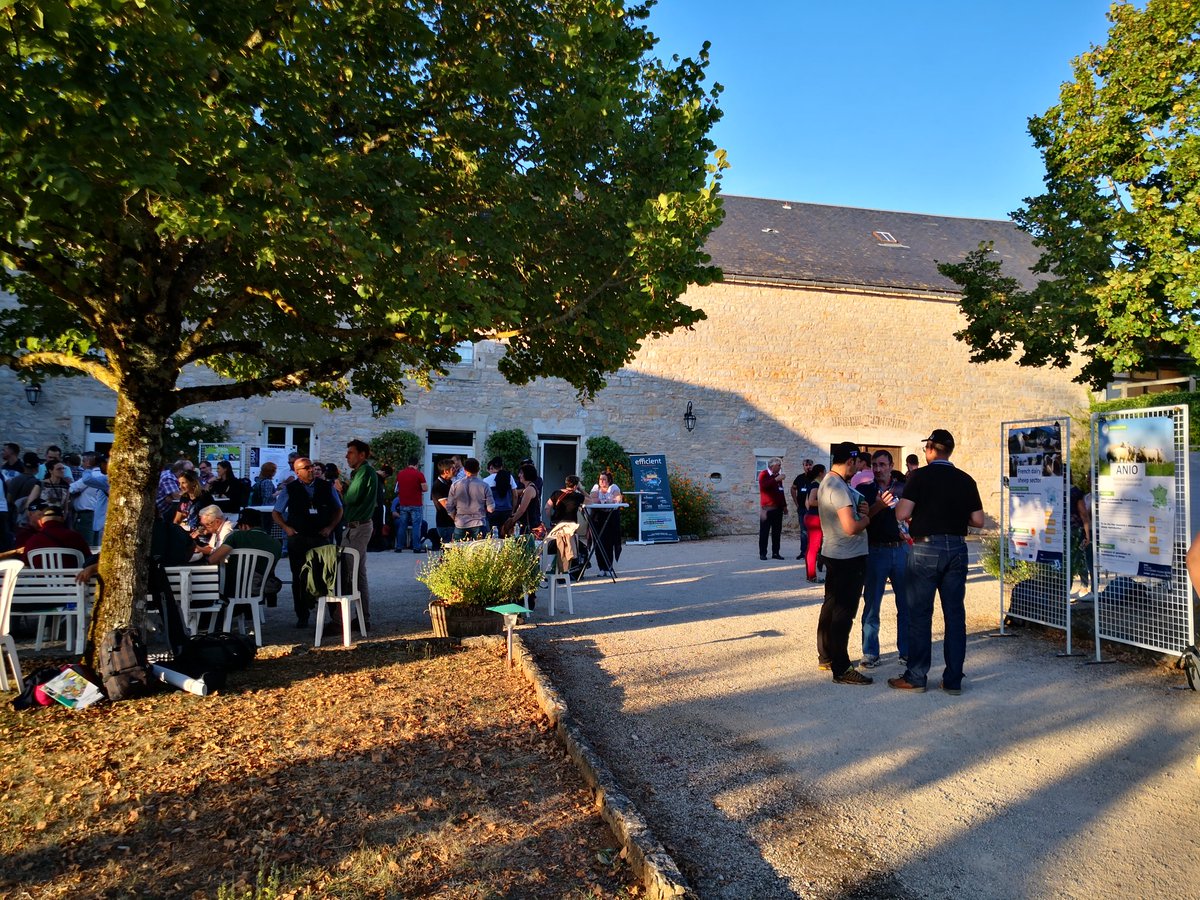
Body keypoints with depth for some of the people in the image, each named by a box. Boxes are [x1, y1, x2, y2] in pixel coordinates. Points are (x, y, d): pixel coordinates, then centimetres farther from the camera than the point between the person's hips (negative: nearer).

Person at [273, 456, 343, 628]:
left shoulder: (326, 487, 4)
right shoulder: (289, 489, 2)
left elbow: (338, 509, 13)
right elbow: (275, 513, 10)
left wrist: (330, 527, -1)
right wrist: (286, 528, -5)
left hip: (321, 537, 0)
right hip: (297, 539, 0)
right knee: (299, 578, 6)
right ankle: (302, 616, 15)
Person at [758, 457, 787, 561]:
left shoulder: (778, 475, 18)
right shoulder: (763, 474, -3)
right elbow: (763, 485, -24)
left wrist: (784, 505, 20)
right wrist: (776, 479, -25)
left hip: (778, 508, 7)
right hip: (767, 508, -6)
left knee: (777, 532, 5)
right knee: (764, 531, -4)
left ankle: (775, 553, 9)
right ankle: (762, 553, -1)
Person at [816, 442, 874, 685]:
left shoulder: (827, 482, 10)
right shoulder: (839, 488, -21)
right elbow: (851, 527, -27)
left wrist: (860, 510, 1)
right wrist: (866, 519, -7)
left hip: (832, 554, 10)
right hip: (849, 557, -10)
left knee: (831, 606, 18)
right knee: (844, 613, -5)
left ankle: (826, 656, 30)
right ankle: (841, 669, 0)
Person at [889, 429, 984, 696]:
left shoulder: (920, 476, -8)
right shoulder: (966, 480, 4)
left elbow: (901, 514, -15)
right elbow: (978, 521, 5)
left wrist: (917, 512, 7)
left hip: (926, 548, -4)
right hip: (957, 549, 4)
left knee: (920, 614, 4)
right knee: (955, 614, 9)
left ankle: (916, 678, 10)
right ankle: (953, 680, 14)